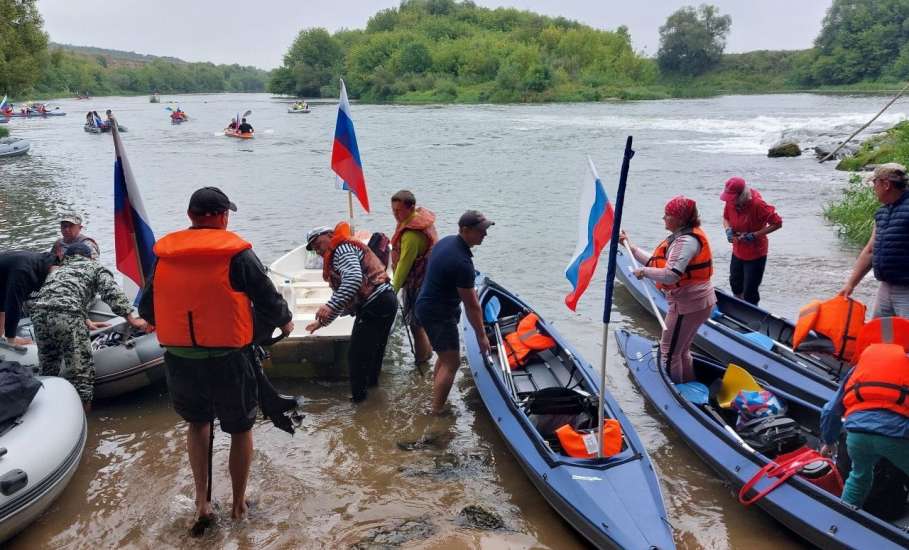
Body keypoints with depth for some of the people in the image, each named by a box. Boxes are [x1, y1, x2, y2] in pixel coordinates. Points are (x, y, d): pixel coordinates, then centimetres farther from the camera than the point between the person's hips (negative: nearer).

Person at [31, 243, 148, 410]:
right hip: (67, 315, -6)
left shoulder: (57, 270, 38)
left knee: (48, 371, 21)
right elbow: (112, 293, 5)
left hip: (38, 313, 6)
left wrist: (86, 323, 46)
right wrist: (131, 319, 5)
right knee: (81, 370, -1)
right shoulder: (95, 267, 21)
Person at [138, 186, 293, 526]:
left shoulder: (164, 254, 1)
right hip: (227, 360, -3)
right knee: (240, 429, 18)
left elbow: (146, 309, 10)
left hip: (179, 359, 4)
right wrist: (285, 323, 14)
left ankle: (202, 502, 24)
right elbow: (268, 301, -7)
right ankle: (238, 504, 30)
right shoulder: (237, 254, -11)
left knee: (197, 422, 27)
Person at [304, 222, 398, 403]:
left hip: (375, 305, -10)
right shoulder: (340, 254, 26)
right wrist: (323, 321, 27)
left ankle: (358, 398, 10)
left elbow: (354, 278, -27)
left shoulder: (342, 248, -6)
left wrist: (330, 306, -30)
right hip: (385, 300, 10)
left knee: (356, 356, 0)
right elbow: (344, 297, 27)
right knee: (373, 349, 25)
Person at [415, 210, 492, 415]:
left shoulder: (447, 241, 1)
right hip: (438, 315, -10)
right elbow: (471, 306, -21)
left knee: (445, 356, 23)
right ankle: (437, 413, 2)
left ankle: (435, 395, 36)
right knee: (451, 362, -4)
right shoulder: (462, 263, -28)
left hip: (428, 305, 10)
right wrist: (481, 336, -11)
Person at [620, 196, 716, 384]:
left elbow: (671, 275, -34)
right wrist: (630, 246, 10)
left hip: (689, 304, -10)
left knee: (669, 351, 3)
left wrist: (643, 271, -21)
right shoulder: (681, 236, 10)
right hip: (693, 300, 10)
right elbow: (656, 262, 11)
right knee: (681, 349, 25)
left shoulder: (686, 241, -23)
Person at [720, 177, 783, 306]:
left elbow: (777, 223, -20)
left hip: (755, 254, -7)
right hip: (737, 251, 7)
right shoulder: (730, 202, -9)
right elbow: (726, 218, 10)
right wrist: (728, 229, -13)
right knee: (735, 285, 23)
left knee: (749, 292, -2)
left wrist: (754, 235, -26)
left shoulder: (757, 204, -26)